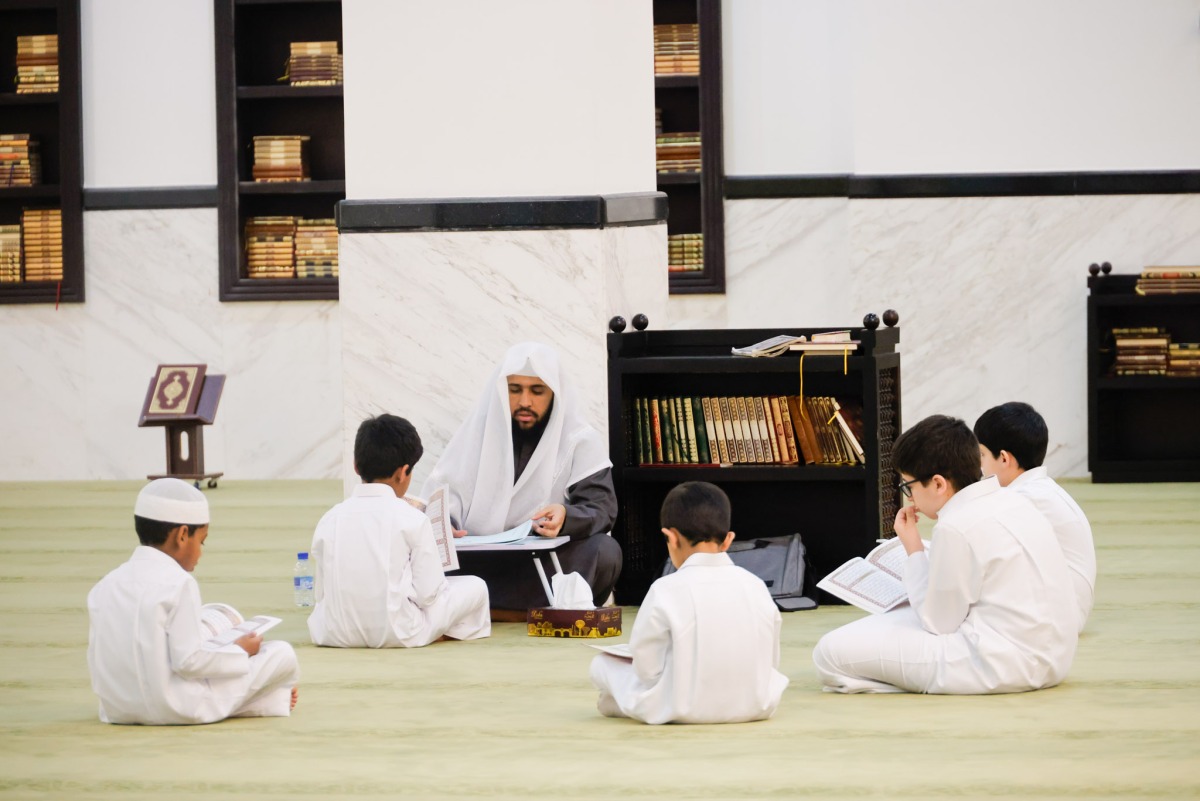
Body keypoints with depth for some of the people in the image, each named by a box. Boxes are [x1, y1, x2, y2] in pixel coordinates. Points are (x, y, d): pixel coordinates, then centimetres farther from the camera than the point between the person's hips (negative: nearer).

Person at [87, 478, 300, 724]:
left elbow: (98, 660, 9)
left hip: (118, 708, 8)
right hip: (178, 708, -7)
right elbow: (188, 661, -18)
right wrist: (239, 652, -2)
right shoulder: (178, 583, -12)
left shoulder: (104, 586, 8)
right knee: (282, 655, -1)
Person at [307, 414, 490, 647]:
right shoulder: (413, 520, -8)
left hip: (335, 634, 5)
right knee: (475, 587, 17)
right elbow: (427, 594, -8)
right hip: (397, 634, -5)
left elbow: (320, 593, 4)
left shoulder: (329, 520, 2)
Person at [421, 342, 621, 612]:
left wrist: (566, 517, -31)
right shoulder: (477, 433, 7)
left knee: (605, 552, -30)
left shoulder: (582, 442, 3)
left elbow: (601, 508, -8)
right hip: (480, 563, 1)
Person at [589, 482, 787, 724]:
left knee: (602, 664, 14)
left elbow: (647, 668, -10)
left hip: (683, 710, -3)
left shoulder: (666, 590, -13)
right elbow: (771, 662, 5)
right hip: (754, 706, 3)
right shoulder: (756, 586, -1)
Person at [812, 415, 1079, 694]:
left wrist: (914, 551, 0)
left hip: (1000, 665, -10)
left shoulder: (956, 526, -15)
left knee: (832, 652, -14)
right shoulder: (1015, 502, 11)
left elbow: (938, 623, -9)